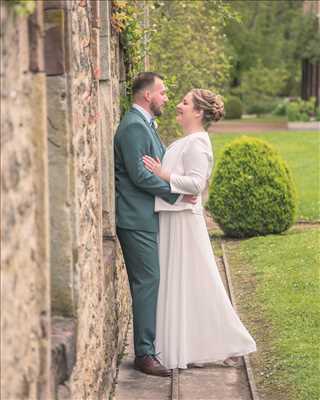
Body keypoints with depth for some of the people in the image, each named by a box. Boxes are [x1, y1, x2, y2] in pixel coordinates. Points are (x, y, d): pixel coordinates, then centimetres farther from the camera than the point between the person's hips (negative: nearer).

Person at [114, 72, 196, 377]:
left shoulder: (145, 124, 17)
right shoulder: (133, 126, -15)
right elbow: (139, 175, -21)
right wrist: (176, 194, -16)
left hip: (146, 217, 10)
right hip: (136, 218, -10)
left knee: (150, 281, 13)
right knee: (146, 282, -8)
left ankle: (149, 343, 20)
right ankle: (144, 354, -4)